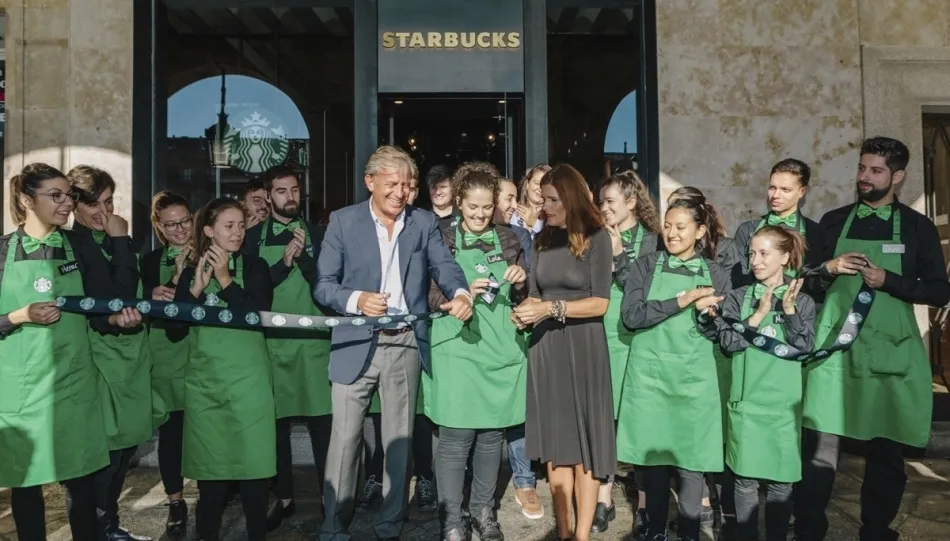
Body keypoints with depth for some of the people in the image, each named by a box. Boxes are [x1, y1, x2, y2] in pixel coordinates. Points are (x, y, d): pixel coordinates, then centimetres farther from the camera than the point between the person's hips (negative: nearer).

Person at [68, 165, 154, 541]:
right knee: (104, 454, -4)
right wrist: (121, 242, -19)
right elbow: (117, 299, -22)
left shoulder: (112, 241, 12)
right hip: (100, 359, -8)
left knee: (124, 447, 15)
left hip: (131, 355, 8)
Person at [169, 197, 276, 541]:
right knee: (210, 470, 5)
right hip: (204, 383, 2)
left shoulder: (254, 267, 3)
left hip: (248, 382, -2)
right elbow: (174, 331, 3)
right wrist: (197, 287, -8)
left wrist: (225, 280, -13)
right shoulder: (191, 272, 9)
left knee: (251, 467, 0)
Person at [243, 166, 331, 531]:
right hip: (272, 342, 1)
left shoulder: (316, 235, 7)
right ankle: (283, 498, 24)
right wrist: (284, 262, -15)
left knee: (322, 421, 0)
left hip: (314, 341, 0)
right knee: (276, 422, 9)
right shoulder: (253, 237, 5)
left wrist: (304, 256, -14)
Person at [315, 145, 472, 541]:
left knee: (400, 439, 11)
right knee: (345, 438, 3)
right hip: (356, 344, -2)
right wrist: (356, 299, -23)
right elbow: (322, 284, -4)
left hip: (406, 345, 2)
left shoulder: (424, 222, 6)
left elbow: (444, 265, -3)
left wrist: (460, 293, -24)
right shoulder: (343, 221, 0)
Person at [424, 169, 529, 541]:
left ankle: (483, 510, 29)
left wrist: (520, 283, -7)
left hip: (501, 350, 3)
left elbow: (523, 298, 14)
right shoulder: (442, 241, 1)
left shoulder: (509, 240, 10)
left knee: (492, 433, 11)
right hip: (457, 348, -3)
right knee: (456, 436, -2)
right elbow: (427, 296, -3)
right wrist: (463, 294, -19)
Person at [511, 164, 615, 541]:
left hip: (582, 346, -5)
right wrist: (524, 311, -10)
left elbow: (600, 304, -9)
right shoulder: (542, 240, 9)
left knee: (584, 439, 3)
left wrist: (552, 309, -18)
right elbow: (536, 295, 11)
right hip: (545, 347, 5)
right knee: (555, 440, 9)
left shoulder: (596, 237, -5)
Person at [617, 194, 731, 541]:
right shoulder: (646, 266, 1)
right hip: (650, 375, 0)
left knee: (691, 461, 4)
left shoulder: (715, 275, 5)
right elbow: (630, 316, -12)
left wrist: (709, 313, -12)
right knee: (653, 455, 7)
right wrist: (681, 301, -19)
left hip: (694, 378, 1)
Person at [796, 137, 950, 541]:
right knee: (820, 444, -3)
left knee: (885, 449, 6)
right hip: (834, 347, 1)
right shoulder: (834, 221, 10)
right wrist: (829, 269, -7)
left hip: (889, 352, 0)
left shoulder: (918, 227, 6)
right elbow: (810, 284, 14)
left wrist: (887, 280, -11)